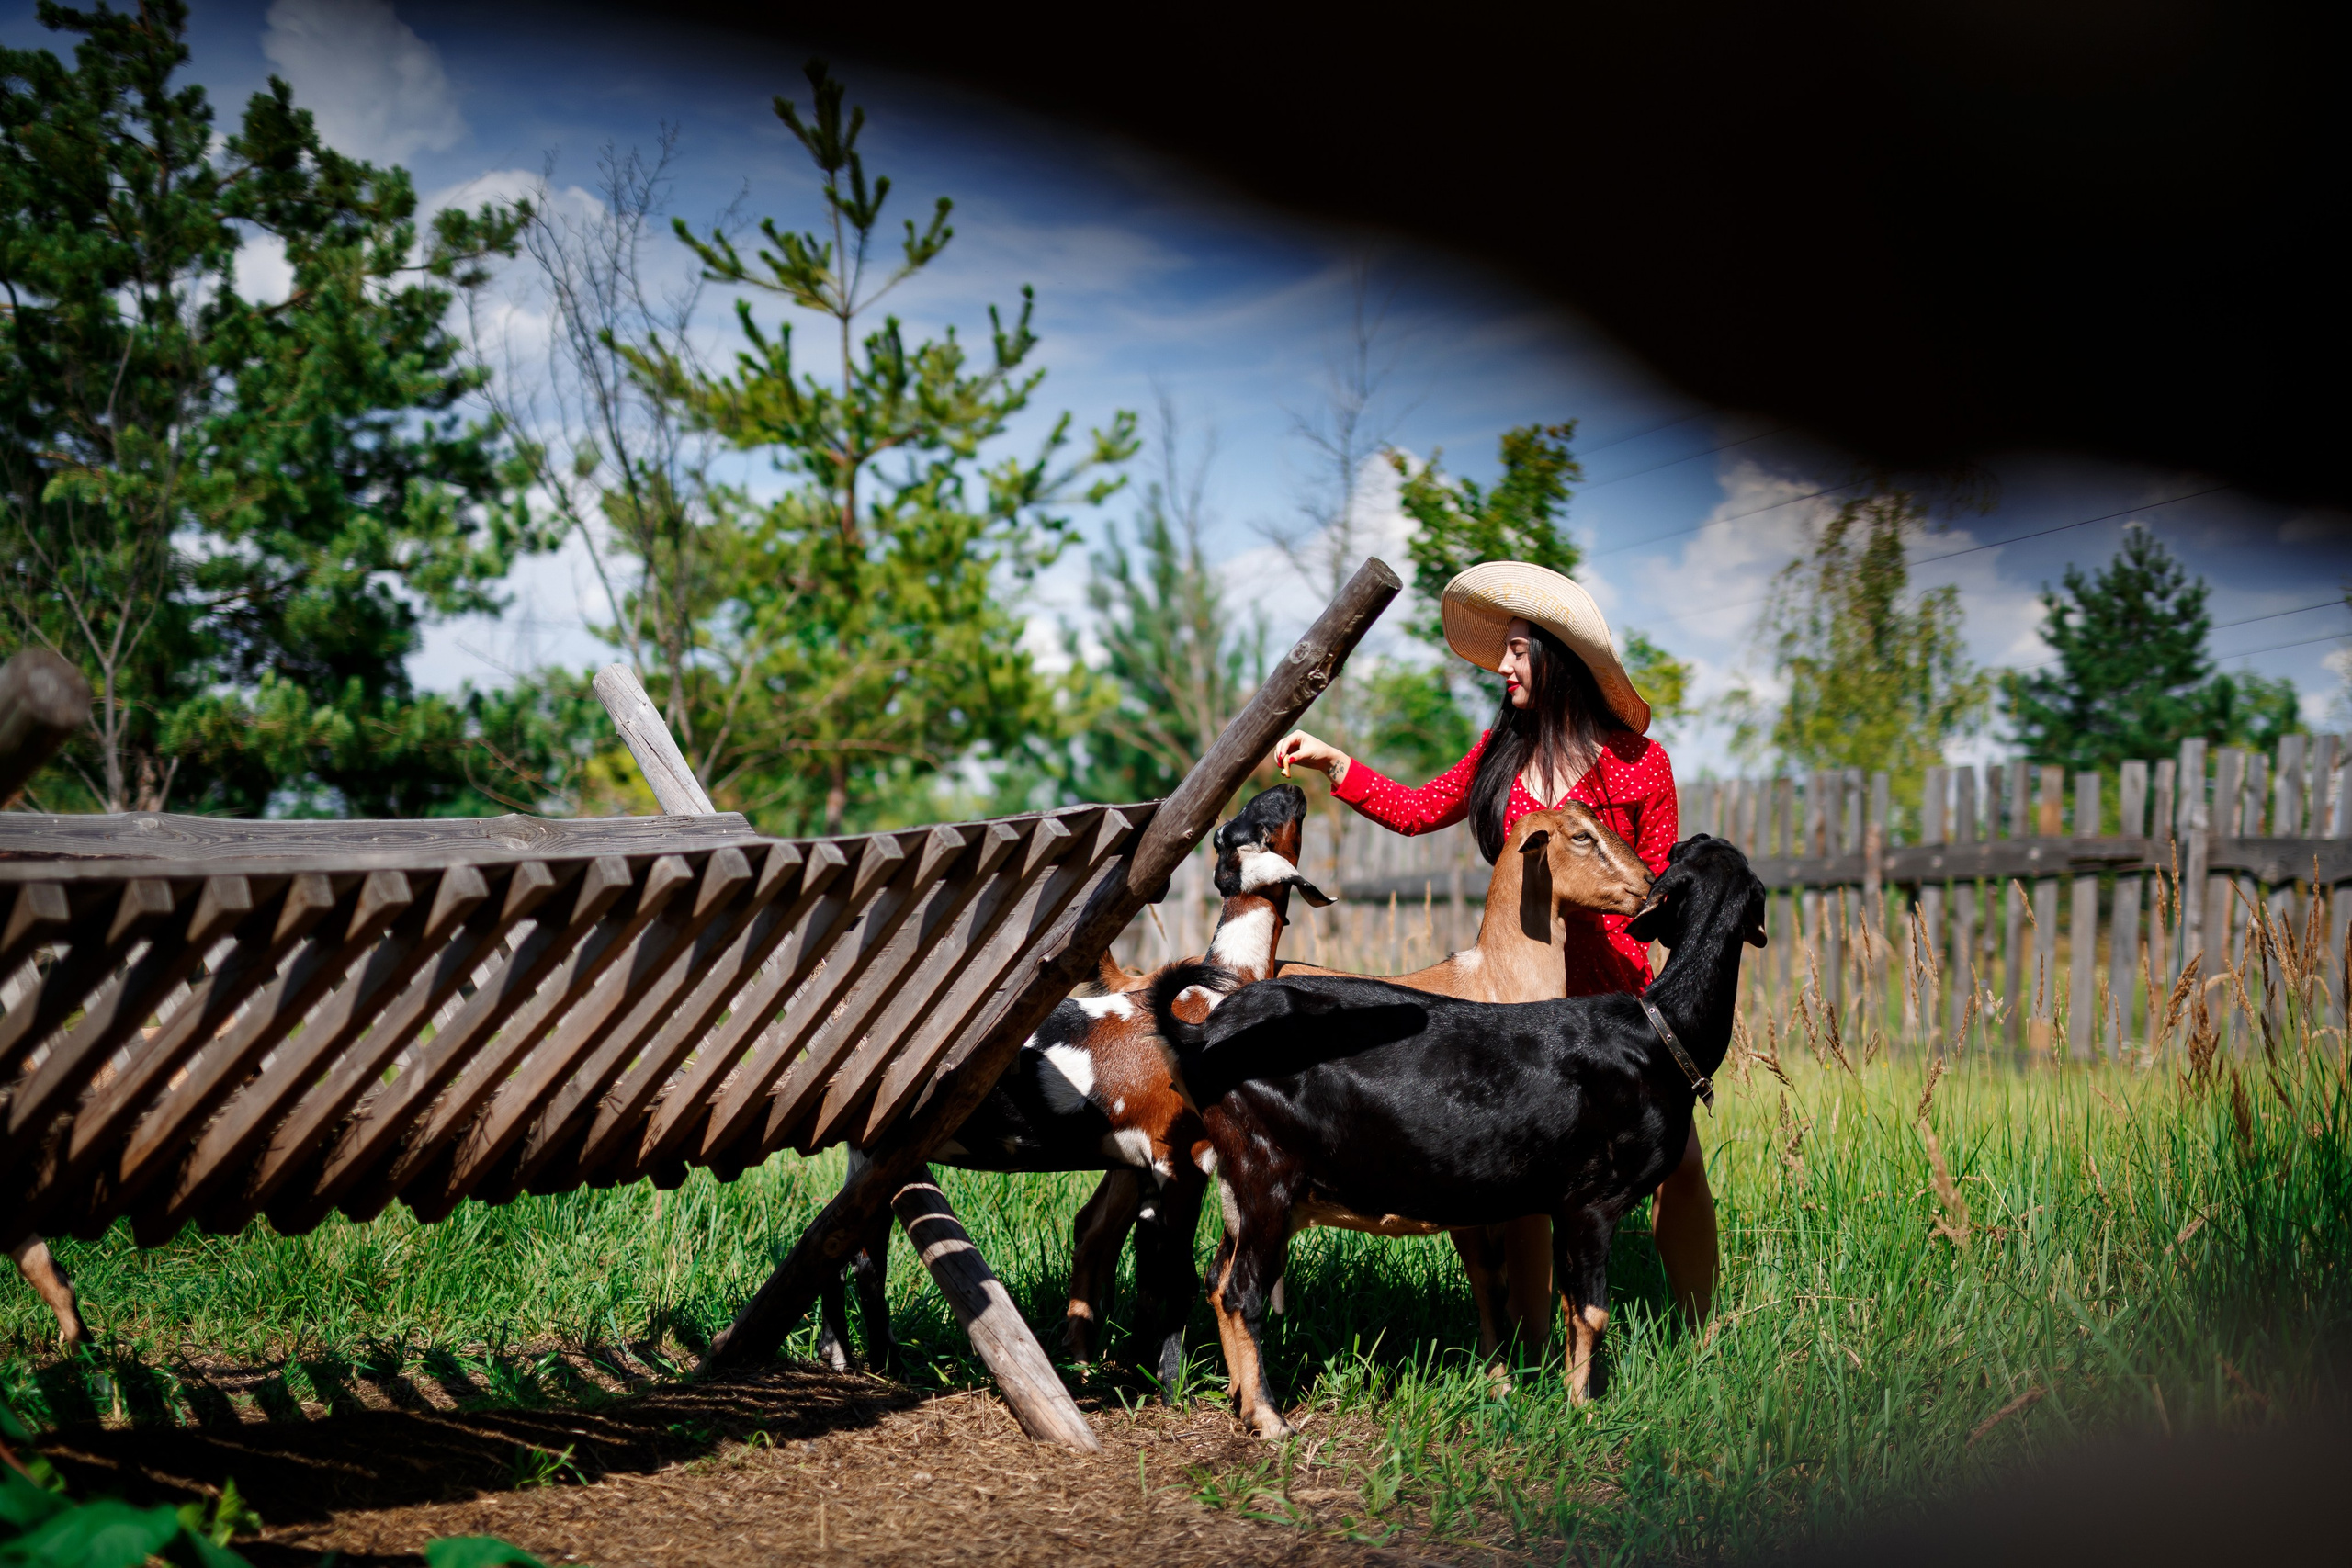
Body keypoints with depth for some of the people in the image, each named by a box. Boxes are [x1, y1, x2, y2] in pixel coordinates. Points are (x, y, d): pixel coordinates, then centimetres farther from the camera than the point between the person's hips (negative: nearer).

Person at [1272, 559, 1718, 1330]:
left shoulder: (1637, 763, -3)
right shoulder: (1502, 750, 8)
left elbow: (1658, 890, 4)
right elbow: (1416, 810, 18)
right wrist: (1331, 762, 11)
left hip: (1617, 991, -3)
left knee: (1676, 1162, -7)